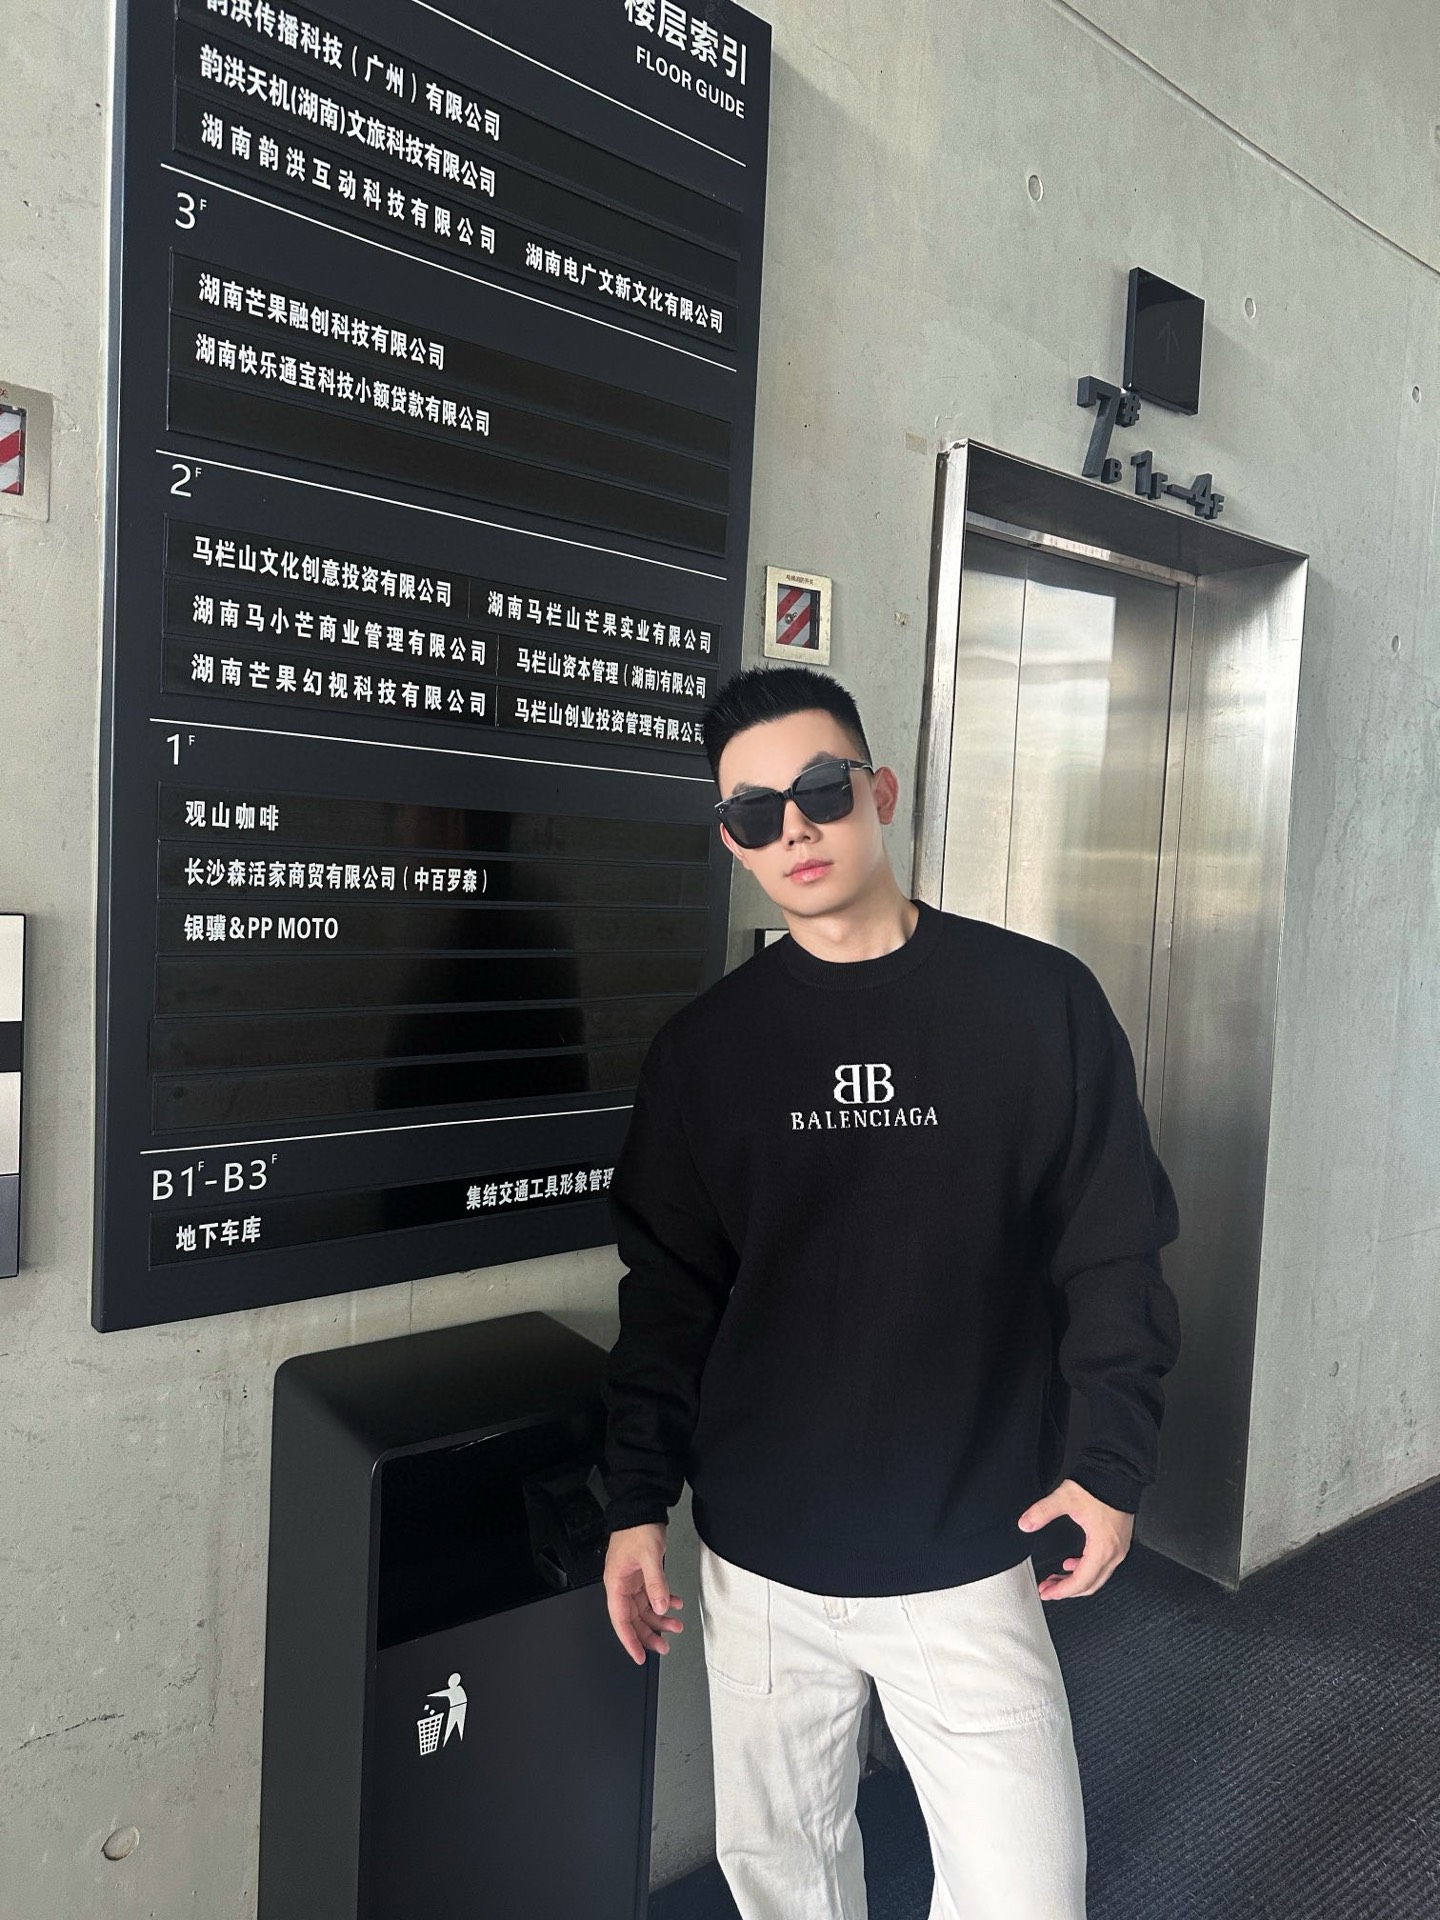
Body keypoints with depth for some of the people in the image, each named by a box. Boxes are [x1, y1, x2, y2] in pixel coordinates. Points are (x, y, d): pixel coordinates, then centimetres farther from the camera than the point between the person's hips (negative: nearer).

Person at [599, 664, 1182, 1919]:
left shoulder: (1040, 1002, -7)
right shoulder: (704, 1047, -1)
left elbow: (1114, 1250, -1)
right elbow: (669, 1293, 3)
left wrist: (1117, 1461, -4)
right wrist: (638, 1501, 1)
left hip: (969, 1562, -2)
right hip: (759, 1567, 2)